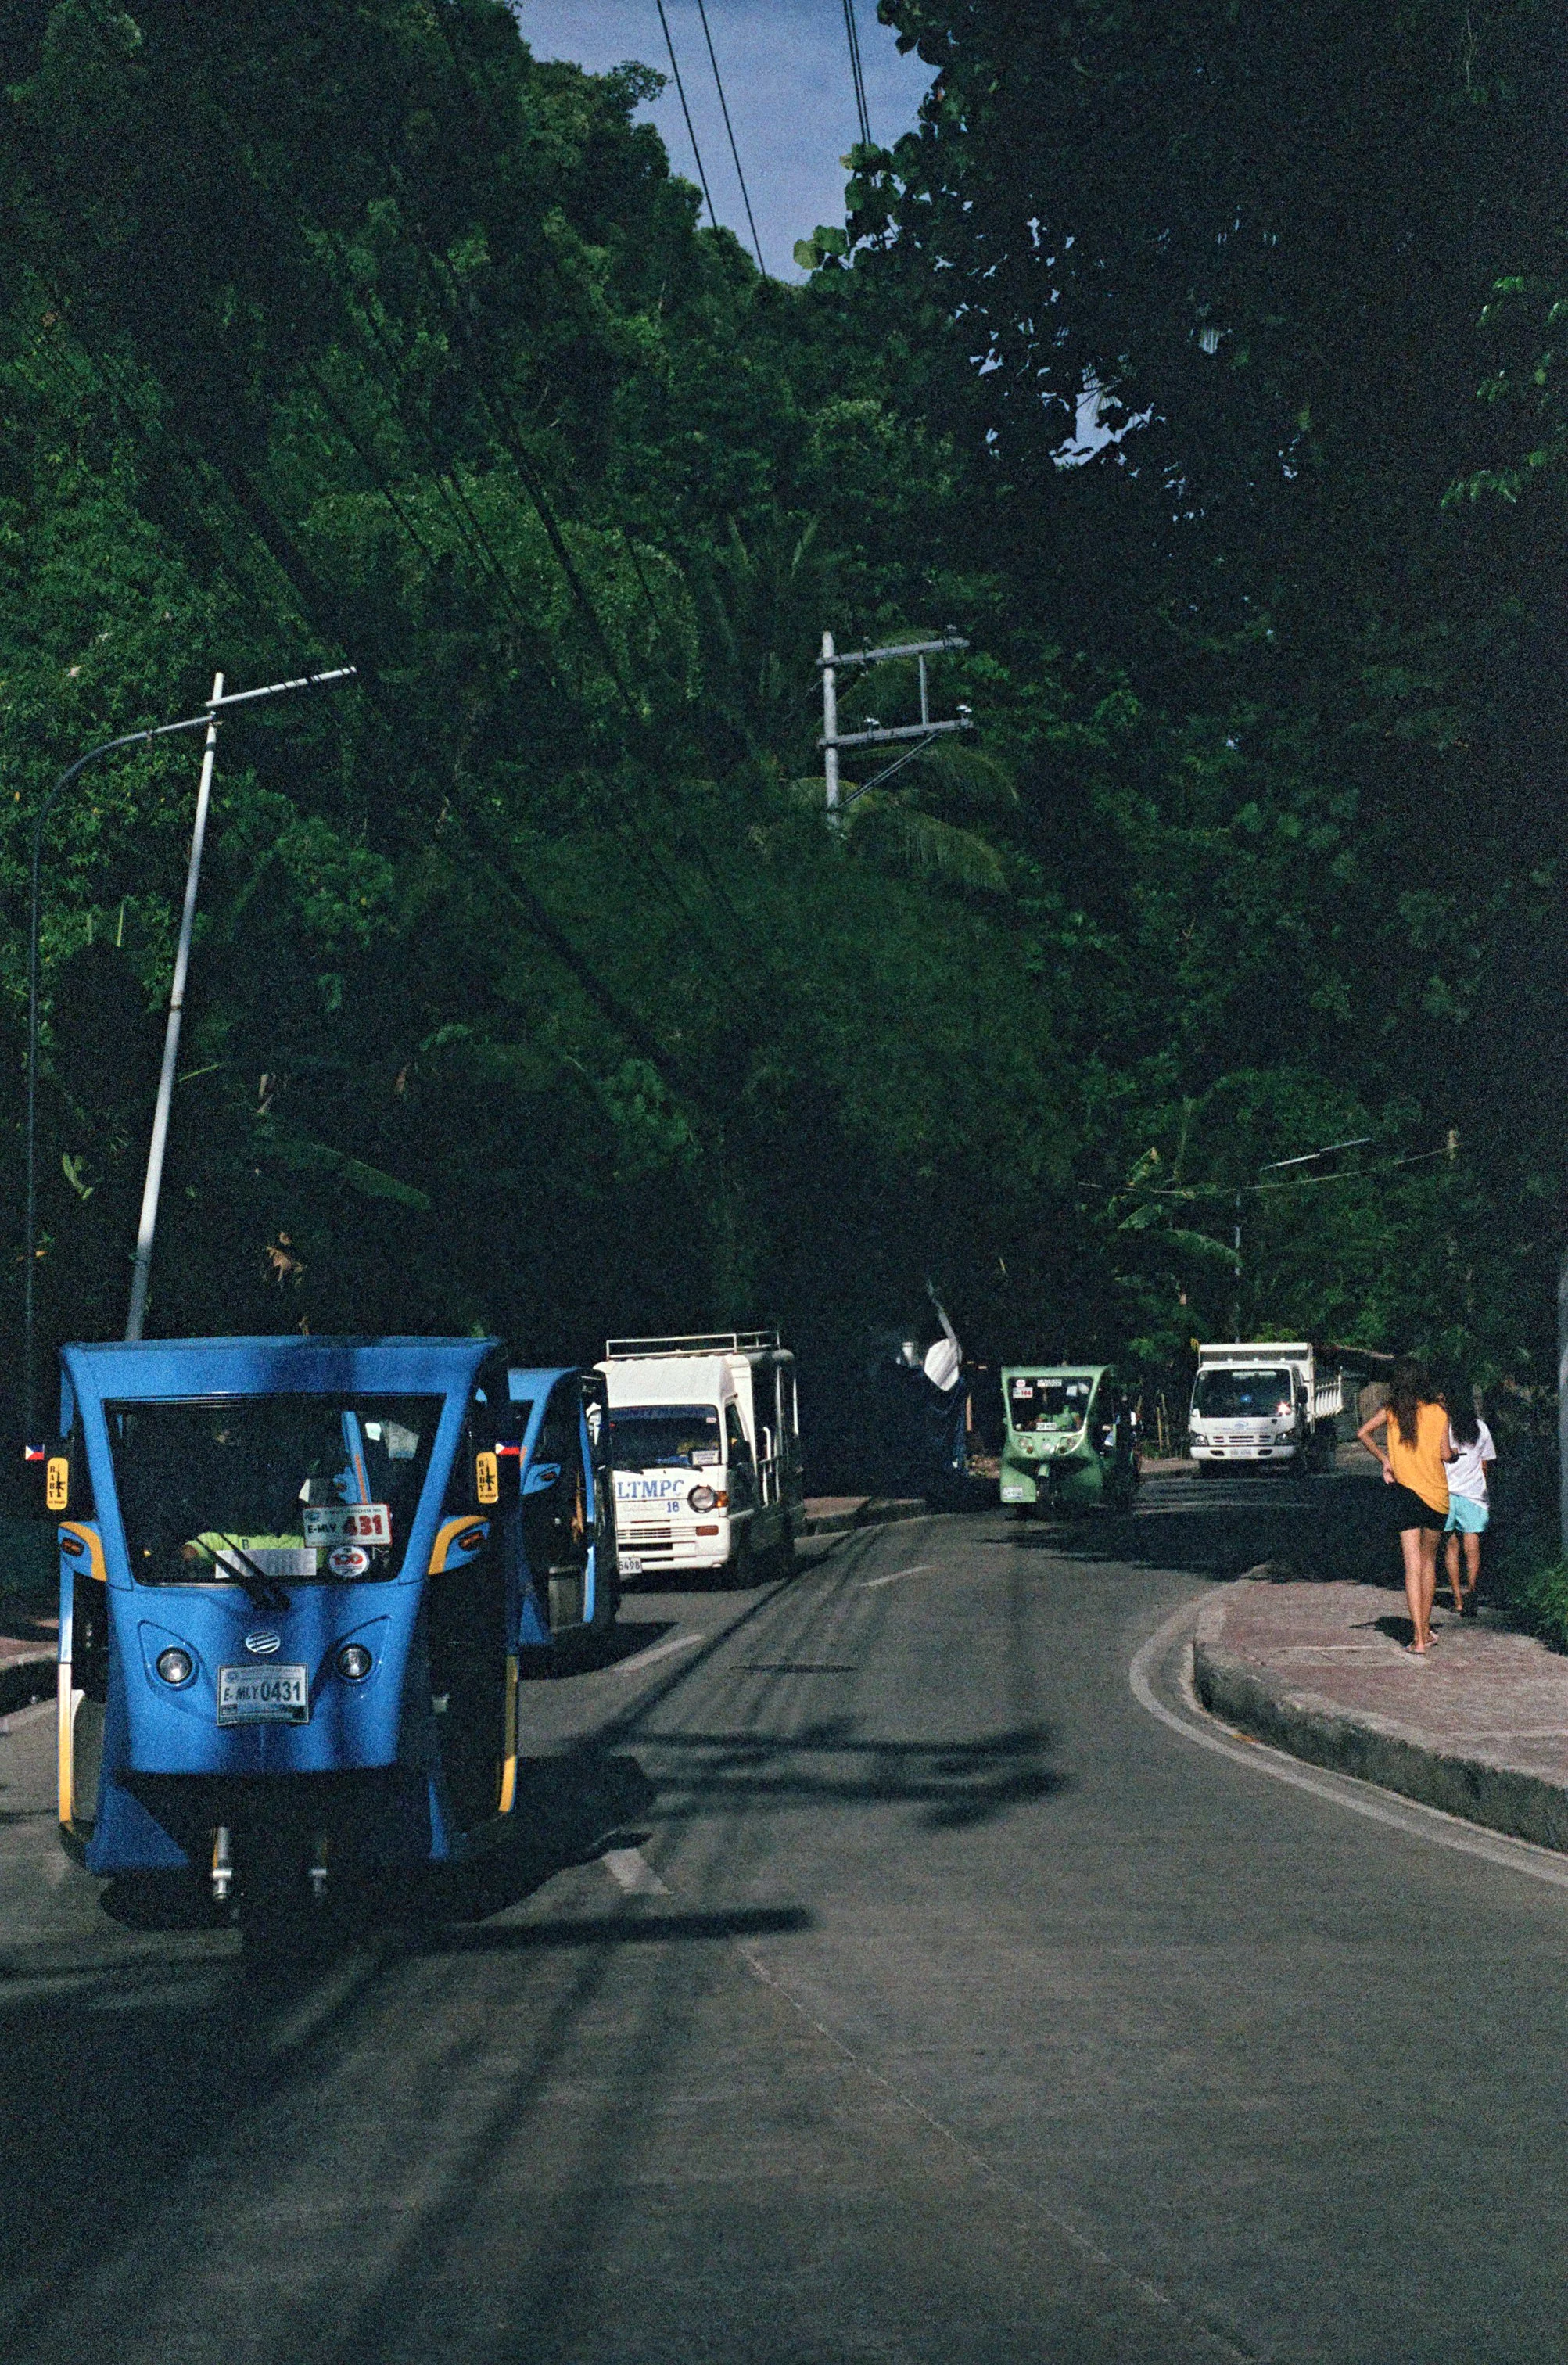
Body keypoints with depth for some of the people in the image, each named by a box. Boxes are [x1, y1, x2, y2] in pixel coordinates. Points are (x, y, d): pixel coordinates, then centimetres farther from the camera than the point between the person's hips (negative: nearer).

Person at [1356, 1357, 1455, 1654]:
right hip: (1437, 1494, 1)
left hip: (1406, 1492, -1)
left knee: (1413, 1566, -5)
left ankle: (1418, 1639, -14)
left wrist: (1384, 1459, 2)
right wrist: (1453, 1453, 18)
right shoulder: (1439, 1413, 0)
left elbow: (1363, 1433, -10)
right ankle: (1425, 1630, 25)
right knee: (1429, 1561, 18)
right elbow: (1445, 1454, -5)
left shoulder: (1391, 1411, 0)